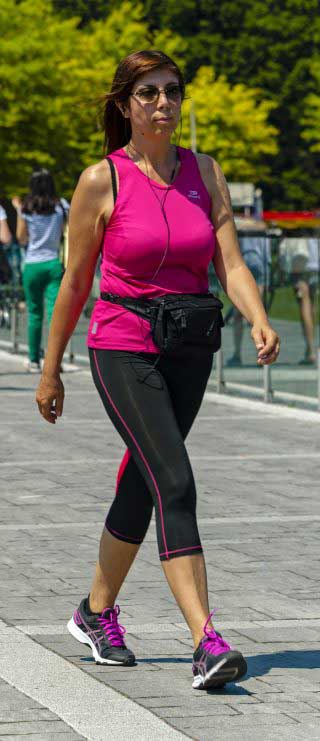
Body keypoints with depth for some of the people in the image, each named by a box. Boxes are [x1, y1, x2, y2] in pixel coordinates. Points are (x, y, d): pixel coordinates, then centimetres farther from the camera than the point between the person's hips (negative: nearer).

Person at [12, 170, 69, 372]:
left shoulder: (26, 208, -2)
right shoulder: (61, 206, 0)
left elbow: (22, 239, 4)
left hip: (33, 265, 0)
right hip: (54, 264, 0)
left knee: (35, 313, 10)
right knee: (55, 311, -5)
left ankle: (34, 361, 16)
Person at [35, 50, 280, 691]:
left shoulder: (204, 173, 5)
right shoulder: (102, 181, -6)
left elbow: (230, 265, -2)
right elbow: (74, 283, 1)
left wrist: (259, 322, -21)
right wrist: (50, 370, 6)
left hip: (189, 351, 5)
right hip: (123, 349, -5)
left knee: (141, 487, 16)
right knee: (174, 484, -18)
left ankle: (96, 612, 36)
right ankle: (207, 643, -24)